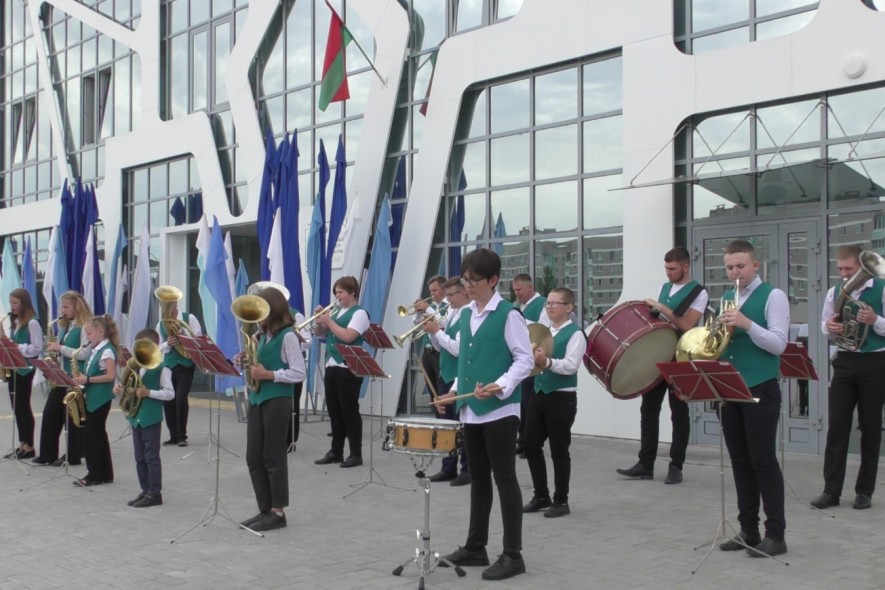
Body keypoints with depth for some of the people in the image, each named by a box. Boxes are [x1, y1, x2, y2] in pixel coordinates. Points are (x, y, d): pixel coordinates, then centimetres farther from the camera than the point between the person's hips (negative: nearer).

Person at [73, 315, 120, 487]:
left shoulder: (107, 350, -14)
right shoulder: (97, 350, 14)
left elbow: (111, 376, -21)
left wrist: (87, 380, -20)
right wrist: (83, 380, 3)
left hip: (101, 399, -9)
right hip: (92, 398, 9)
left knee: (96, 434, -5)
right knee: (90, 434, 10)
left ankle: (100, 474, 2)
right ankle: (96, 473, 16)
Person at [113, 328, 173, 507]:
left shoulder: (161, 369, -11)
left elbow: (170, 393, -15)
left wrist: (149, 392, -23)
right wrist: (120, 389, -3)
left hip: (151, 418, -8)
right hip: (136, 417, 8)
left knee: (151, 456, -2)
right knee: (140, 457, 12)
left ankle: (155, 493, 5)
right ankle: (145, 491, 21)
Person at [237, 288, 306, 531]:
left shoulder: (287, 336, -10)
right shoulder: (262, 336, 15)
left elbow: (299, 374, -15)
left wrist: (267, 375, -19)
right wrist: (246, 362, 2)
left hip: (277, 401, -8)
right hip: (257, 399, 8)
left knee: (273, 458, -2)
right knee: (254, 458, 8)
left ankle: (278, 513, 7)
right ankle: (265, 510, 16)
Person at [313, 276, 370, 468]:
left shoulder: (359, 313, -7)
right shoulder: (336, 312, 16)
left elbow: (348, 337, -20)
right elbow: (320, 334, 19)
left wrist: (329, 321, -14)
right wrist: (320, 320, 0)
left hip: (349, 369, -8)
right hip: (331, 367, 8)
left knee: (350, 412, -4)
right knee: (334, 412, 11)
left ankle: (356, 454, 1)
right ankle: (336, 451, 18)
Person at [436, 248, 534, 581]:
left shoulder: (508, 314, -9)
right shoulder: (466, 314, 12)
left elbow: (525, 360, -12)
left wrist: (500, 386, -24)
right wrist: (456, 391, 9)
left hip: (499, 409, -7)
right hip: (470, 410, 7)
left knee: (504, 478, -1)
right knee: (478, 477, 14)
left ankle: (513, 555, 7)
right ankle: (475, 547, 24)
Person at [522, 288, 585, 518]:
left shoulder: (575, 333, -8)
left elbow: (571, 366, -20)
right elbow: (533, 358, 16)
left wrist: (547, 362, -35)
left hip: (562, 397, -7)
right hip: (539, 394, 7)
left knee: (559, 450, 0)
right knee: (531, 444, 8)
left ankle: (561, 501, 12)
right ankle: (541, 496, 21)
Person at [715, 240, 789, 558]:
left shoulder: (773, 296, -6)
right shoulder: (726, 299, 14)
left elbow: (778, 344, -14)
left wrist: (746, 324, -24)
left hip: (761, 390, -6)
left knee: (763, 461, -4)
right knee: (740, 462, 9)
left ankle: (776, 534, 3)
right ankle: (748, 530, 17)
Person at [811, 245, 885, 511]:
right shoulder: (834, 292, 5)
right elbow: (825, 325, 14)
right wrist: (829, 328, -9)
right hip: (844, 362, 3)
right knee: (837, 426, 1)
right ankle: (831, 490, 5)